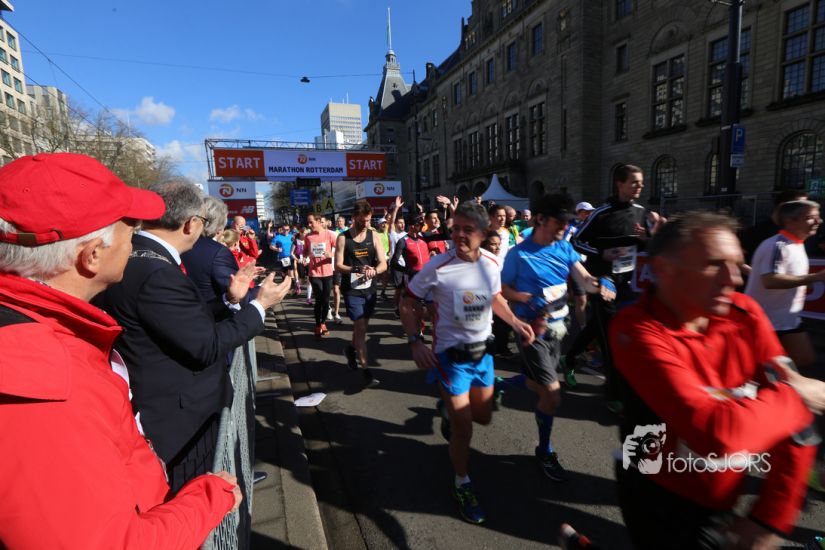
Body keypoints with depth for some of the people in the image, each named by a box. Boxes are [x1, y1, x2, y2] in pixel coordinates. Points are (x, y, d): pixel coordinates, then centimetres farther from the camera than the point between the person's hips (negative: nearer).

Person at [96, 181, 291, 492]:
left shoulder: (136, 257, 3)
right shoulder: (157, 272, -28)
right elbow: (207, 346, -24)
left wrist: (231, 300, 8)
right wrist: (259, 305, -14)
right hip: (178, 419, -9)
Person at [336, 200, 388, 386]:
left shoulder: (373, 236, 1)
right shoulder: (343, 238, -6)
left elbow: (383, 264, -4)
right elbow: (338, 266, -10)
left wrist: (374, 271, -26)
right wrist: (357, 269, -27)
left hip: (370, 289, 4)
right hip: (352, 290, -4)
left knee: (361, 326, 19)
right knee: (360, 328, -9)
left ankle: (351, 349, 48)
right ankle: (365, 370, -3)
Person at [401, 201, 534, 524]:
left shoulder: (491, 263, -7)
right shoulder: (438, 267, -21)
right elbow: (407, 304, -11)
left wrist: (515, 322, -3)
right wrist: (415, 342, -22)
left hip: (482, 351, 5)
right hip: (451, 355, -5)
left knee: (483, 416, 20)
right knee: (463, 428, 0)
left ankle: (450, 408, 53)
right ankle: (462, 485, 27)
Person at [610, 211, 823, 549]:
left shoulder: (745, 314, -11)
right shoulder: (637, 330, -28)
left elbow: (794, 420, -7)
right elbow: (716, 430, -36)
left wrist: (770, 518, -10)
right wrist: (794, 396, -19)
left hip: (720, 501, 5)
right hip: (659, 500, -5)